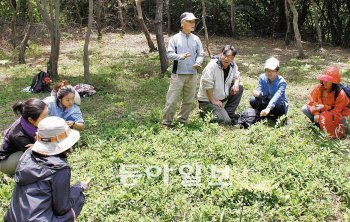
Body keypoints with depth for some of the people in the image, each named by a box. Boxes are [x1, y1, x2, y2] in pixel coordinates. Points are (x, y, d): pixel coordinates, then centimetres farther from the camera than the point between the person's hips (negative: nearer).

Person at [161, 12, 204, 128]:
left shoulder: (196, 39, 10)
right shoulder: (175, 38, 1)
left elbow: (200, 54, 9)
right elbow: (169, 54, -6)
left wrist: (198, 63, -12)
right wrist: (180, 56, -26)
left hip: (192, 75, 4)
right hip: (178, 74, -4)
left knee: (189, 100, 9)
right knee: (172, 100, -5)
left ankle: (183, 121, 22)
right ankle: (166, 122, 5)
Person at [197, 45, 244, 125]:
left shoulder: (233, 66, -1)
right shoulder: (212, 65, -22)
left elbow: (236, 76, 16)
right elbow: (207, 85, -22)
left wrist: (236, 83, -9)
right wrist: (213, 100, -19)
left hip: (222, 96, 8)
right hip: (207, 100, -8)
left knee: (239, 88, -7)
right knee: (225, 121, -18)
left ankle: (229, 113, 1)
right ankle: (206, 112, 6)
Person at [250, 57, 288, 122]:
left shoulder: (281, 82, -23)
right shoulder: (262, 77, -8)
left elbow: (276, 96, -39)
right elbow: (259, 91, -15)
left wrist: (268, 108, -55)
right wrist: (258, 94, -43)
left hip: (277, 104, -4)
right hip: (266, 102, 4)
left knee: (279, 106, -39)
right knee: (253, 100, -22)